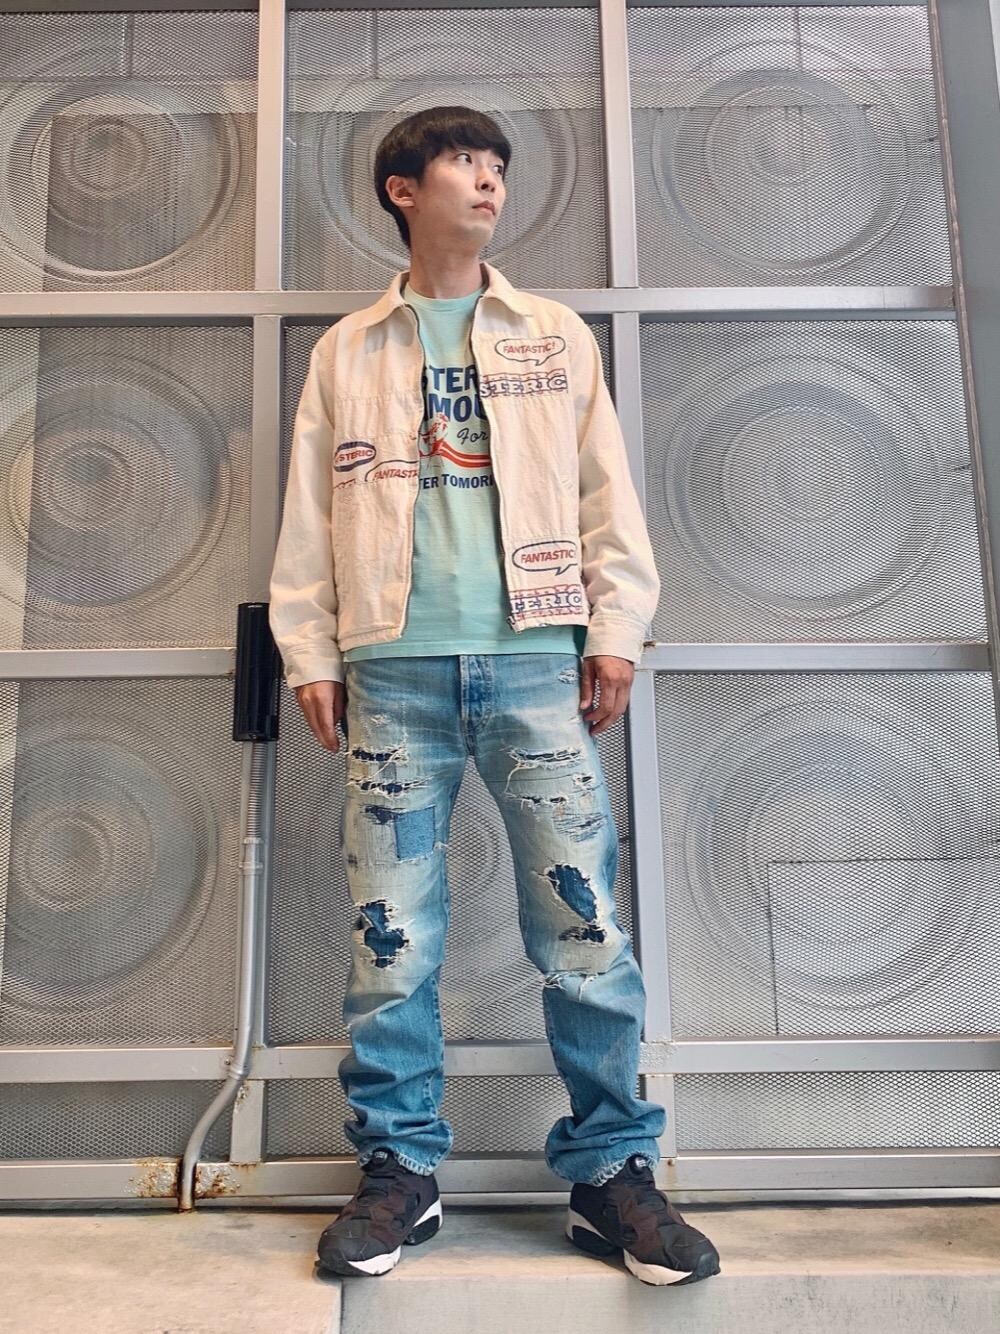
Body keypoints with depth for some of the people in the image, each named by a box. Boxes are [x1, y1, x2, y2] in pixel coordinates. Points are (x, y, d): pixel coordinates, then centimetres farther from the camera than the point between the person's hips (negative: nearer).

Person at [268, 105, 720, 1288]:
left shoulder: (557, 337, 18)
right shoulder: (347, 351, 18)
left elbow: (607, 496, 11)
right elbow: (309, 515, 12)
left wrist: (616, 631, 0)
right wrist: (310, 654, 3)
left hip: (534, 659, 0)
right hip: (396, 668, 1)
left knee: (583, 923, -3)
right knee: (390, 934, 1)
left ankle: (611, 1170, 13)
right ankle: (399, 1169, 17)